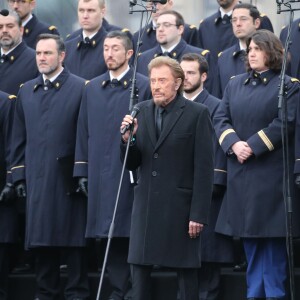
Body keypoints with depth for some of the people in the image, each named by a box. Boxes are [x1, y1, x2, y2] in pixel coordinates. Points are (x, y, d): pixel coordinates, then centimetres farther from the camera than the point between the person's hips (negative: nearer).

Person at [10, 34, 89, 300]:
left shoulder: (80, 88, -1)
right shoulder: (26, 91, 15)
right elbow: (19, 138, 16)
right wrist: (19, 174, 9)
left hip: (68, 178, -5)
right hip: (36, 179, 5)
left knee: (73, 240, -2)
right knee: (41, 240, 7)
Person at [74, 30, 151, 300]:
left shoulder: (143, 86, -1)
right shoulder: (93, 88, 14)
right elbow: (84, 132, 15)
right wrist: (82, 171, 10)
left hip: (132, 173, -5)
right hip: (101, 174, 5)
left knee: (133, 235, -5)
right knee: (109, 236, 5)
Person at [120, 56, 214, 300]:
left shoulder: (197, 114, -6)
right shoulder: (141, 111, 9)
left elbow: (204, 169, -8)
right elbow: (131, 164, 10)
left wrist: (199, 214, -12)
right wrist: (128, 139, -11)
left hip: (180, 206, -4)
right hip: (146, 205, 5)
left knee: (186, 271, 3)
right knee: (139, 268, 4)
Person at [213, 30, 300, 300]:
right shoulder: (235, 84, 13)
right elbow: (221, 119, 6)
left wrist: (252, 146, -18)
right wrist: (234, 144, -13)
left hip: (272, 173, -4)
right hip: (241, 173, 4)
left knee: (273, 236, -3)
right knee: (249, 238, 7)